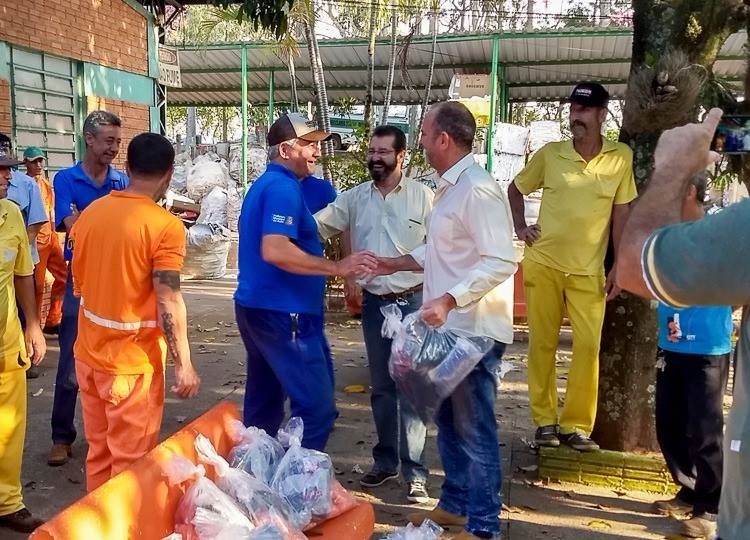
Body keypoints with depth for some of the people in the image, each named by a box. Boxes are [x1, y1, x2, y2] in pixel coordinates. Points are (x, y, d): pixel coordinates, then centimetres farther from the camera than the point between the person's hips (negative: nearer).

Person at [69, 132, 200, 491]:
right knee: (131, 460, 8)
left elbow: (77, 284, 12)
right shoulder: (166, 226, -18)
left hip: (88, 352, 7)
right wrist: (183, 365, -13)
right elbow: (168, 303, -20)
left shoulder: (90, 212, 3)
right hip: (133, 360, -7)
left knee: (98, 451, 20)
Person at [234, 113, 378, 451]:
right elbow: (274, 250, -28)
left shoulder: (264, 185, 17)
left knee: (263, 404, 15)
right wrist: (337, 267, -25)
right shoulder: (283, 187, -14)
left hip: (255, 307, 11)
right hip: (281, 312, -10)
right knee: (317, 406, -7)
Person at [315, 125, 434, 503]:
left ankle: (414, 471, 7)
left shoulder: (422, 196, -4)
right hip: (373, 303, 4)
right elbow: (315, 225, -2)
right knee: (381, 386, 13)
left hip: (413, 302, -3)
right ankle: (385, 460, 27)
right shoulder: (354, 198, 5)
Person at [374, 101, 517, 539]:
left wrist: (449, 299, -32)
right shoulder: (450, 187, 13)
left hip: (474, 331, -10)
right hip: (450, 328, 10)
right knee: (449, 421, 20)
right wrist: (399, 263, 17)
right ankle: (454, 504, 35)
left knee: (474, 428, 1)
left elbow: (501, 262, -26)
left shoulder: (478, 189, -19)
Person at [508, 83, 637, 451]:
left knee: (589, 346, -5)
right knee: (542, 344, 5)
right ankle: (545, 421, 16)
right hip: (542, 264, 1)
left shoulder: (621, 158, -1)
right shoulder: (549, 154, 0)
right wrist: (520, 227, 3)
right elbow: (516, 188, 15)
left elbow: (621, 215, 1)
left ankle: (576, 424, 9)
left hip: (588, 271, 0)